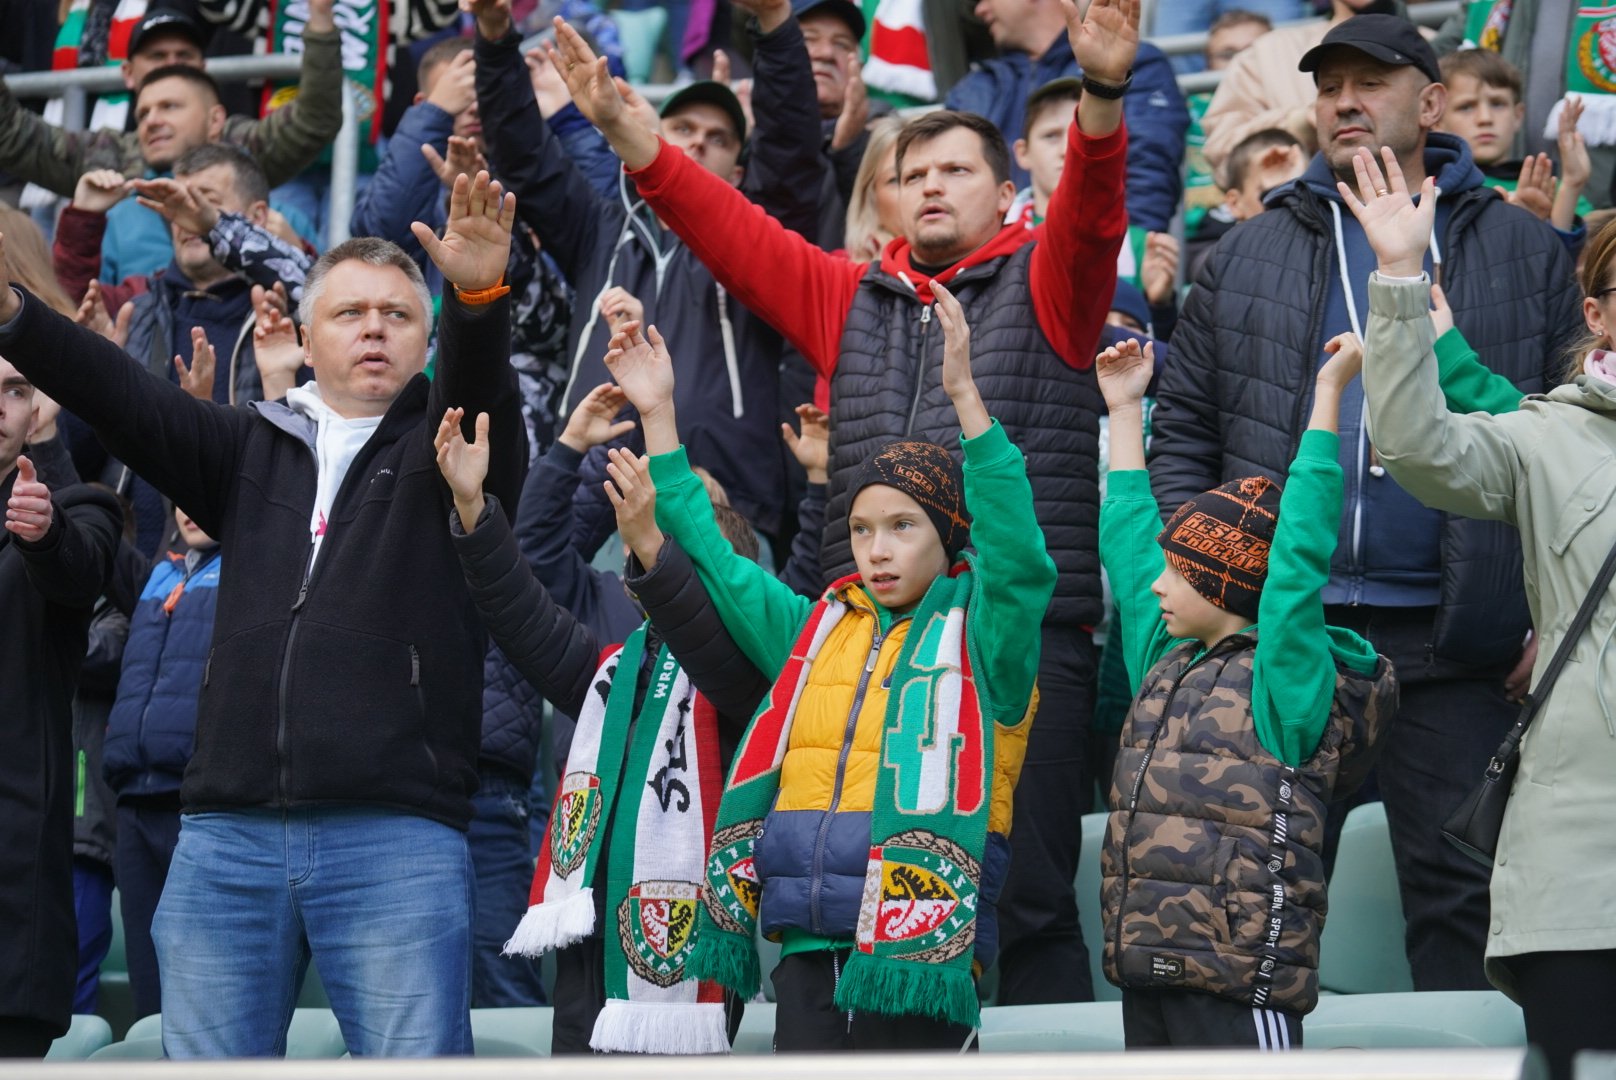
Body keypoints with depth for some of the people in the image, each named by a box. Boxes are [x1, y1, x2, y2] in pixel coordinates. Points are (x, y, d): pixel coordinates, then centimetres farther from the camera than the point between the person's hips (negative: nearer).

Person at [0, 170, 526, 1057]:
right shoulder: (250, 446, 19)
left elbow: (478, 386, -11)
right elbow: (126, 399, 7)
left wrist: (478, 299, -34)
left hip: (396, 838, -3)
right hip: (227, 835, 3)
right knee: (202, 1060, 3)